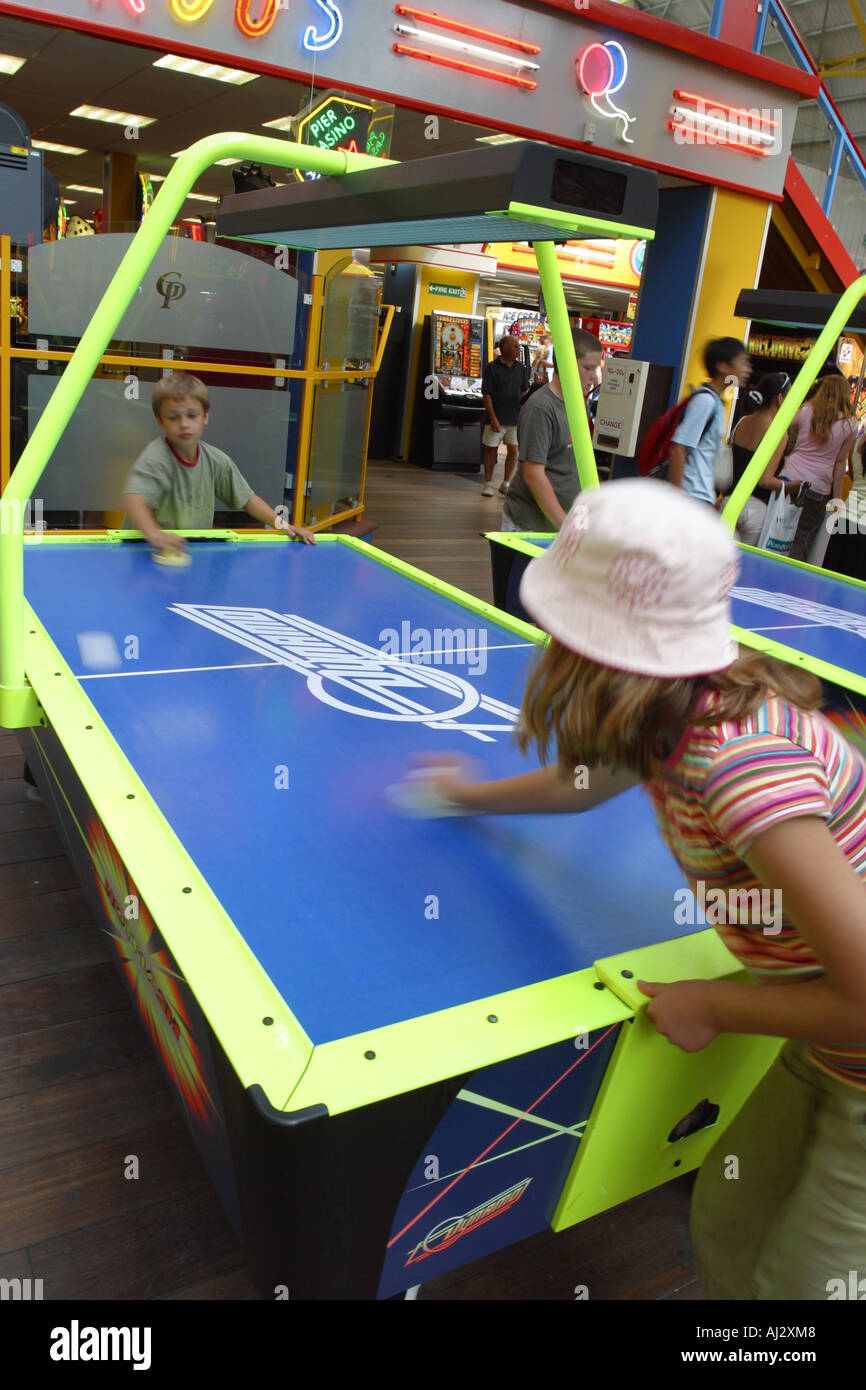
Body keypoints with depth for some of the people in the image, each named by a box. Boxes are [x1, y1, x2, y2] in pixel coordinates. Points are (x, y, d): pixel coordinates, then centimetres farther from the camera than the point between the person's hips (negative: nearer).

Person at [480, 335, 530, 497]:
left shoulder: (520, 368, 9)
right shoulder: (492, 368, -5)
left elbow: (524, 391, 19)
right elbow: (486, 394, -9)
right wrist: (493, 418, -16)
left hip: (515, 418, 4)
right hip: (497, 418, -4)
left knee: (513, 451, 2)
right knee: (491, 449, 3)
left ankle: (506, 484, 15)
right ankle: (488, 484, 15)